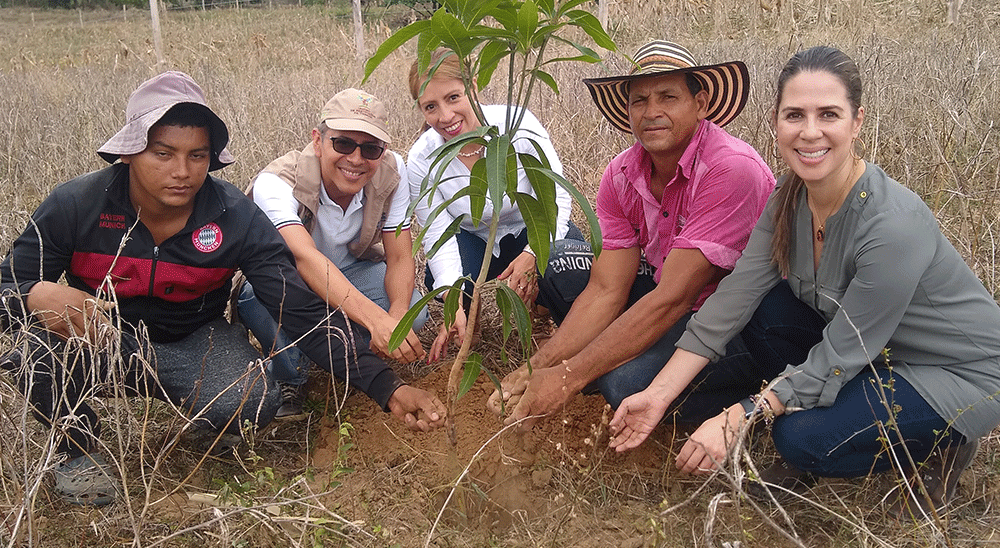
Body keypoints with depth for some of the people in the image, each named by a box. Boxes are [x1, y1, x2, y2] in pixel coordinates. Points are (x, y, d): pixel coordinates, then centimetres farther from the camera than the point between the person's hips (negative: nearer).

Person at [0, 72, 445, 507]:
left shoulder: (237, 220, -19)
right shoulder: (75, 206, -18)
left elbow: (304, 313, -21)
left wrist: (389, 389, -31)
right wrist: (42, 297, -40)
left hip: (194, 342, 0)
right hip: (103, 343, 0)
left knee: (251, 405, -30)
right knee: (40, 347, -33)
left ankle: (184, 398, 10)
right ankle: (77, 447, 1)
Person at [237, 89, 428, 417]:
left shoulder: (391, 172, -21)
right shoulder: (277, 184, -33)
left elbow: (400, 258, -19)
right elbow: (306, 259, -51)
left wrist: (396, 316, -41)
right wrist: (375, 319, -66)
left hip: (352, 271, 3)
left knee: (412, 310, -25)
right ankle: (290, 379, -7)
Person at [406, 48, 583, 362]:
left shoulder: (518, 125, -25)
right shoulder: (421, 160, -19)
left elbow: (556, 197, -20)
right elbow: (438, 235, -20)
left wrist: (532, 255, -38)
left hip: (533, 231, -1)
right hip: (473, 240, 2)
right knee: (437, 279, -32)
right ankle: (468, 312, 8)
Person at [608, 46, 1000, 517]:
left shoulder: (894, 226, -33)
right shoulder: (789, 198, -11)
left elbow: (839, 358, -27)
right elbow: (734, 297, -14)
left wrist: (737, 419, -29)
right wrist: (659, 394, -19)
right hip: (875, 349, 7)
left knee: (803, 436, -23)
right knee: (761, 313, -13)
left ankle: (943, 446, 3)